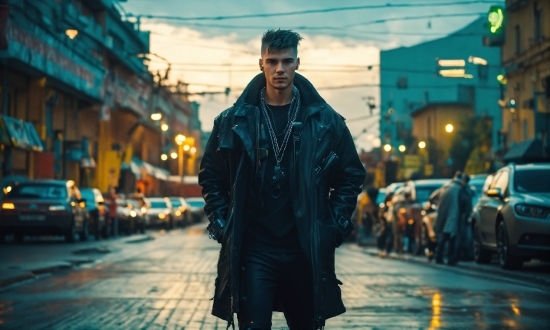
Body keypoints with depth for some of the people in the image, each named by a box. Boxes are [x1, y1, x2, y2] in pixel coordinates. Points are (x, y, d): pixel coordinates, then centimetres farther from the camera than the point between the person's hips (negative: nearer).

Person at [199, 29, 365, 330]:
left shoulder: (326, 121, 3)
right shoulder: (233, 121, 2)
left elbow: (351, 175, 10)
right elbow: (211, 176, 10)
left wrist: (335, 226, 1)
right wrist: (221, 226, 1)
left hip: (307, 250, 1)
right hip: (252, 250, -1)